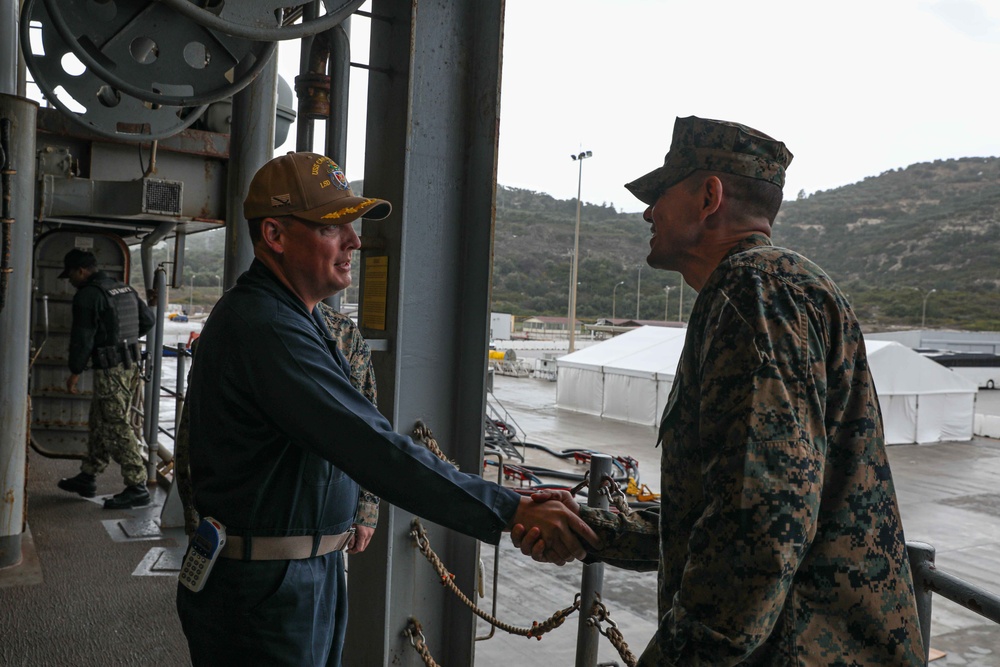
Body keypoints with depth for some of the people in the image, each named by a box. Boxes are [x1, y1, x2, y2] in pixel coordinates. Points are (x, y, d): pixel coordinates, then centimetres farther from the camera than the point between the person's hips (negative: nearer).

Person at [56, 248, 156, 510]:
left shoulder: (88, 295, -12)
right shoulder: (124, 288, 13)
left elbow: (82, 338, -13)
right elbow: (148, 319, 19)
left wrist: (74, 373, -5)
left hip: (110, 370, -9)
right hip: (131, 364, 9)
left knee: (117, 428, -6)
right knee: (100, 422, 19)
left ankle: (137, 487, -6)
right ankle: (88, 476, 29)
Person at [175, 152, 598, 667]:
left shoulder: (284, 316, 11)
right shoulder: (267, 328, -25)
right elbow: (374, 450, -32)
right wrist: (512, 510, -32)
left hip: (309, 575, 10)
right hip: (264, 591, -10)